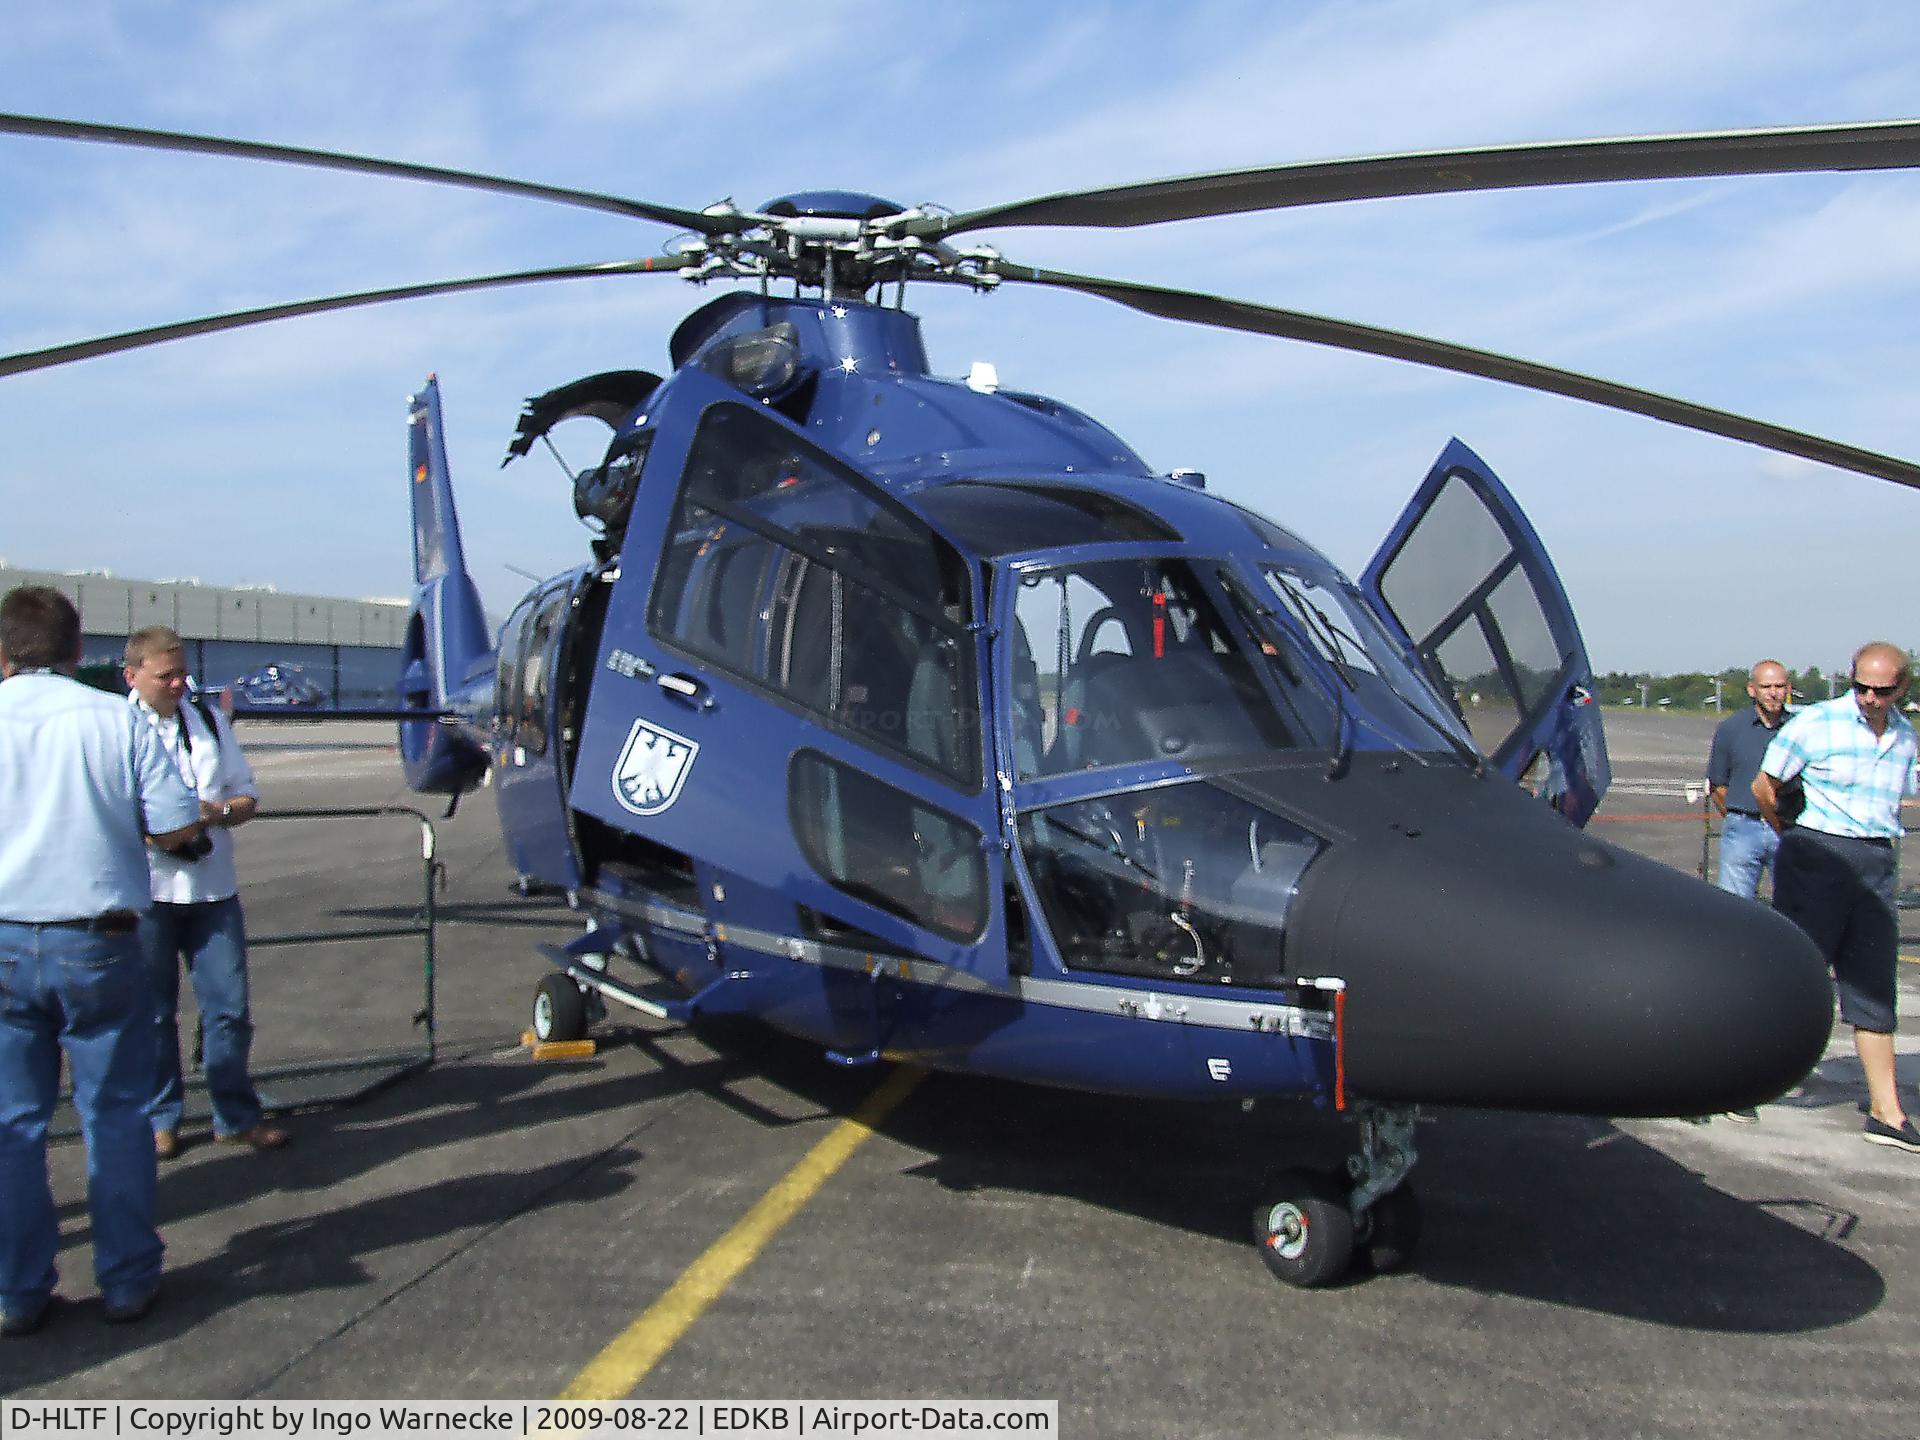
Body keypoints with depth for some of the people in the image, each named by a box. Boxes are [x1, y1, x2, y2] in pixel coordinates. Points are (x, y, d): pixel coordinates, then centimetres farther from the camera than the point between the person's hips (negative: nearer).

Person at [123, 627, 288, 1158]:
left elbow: (248, 794, 15)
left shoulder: (209, 720, 12)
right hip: (145, 892, -3)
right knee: (153, 1012, 7)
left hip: (213, 890, 4)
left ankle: (237, 1114, 18)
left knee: (229, 1008, 5)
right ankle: (159, 1117, 23)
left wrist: (221, 812, -7)